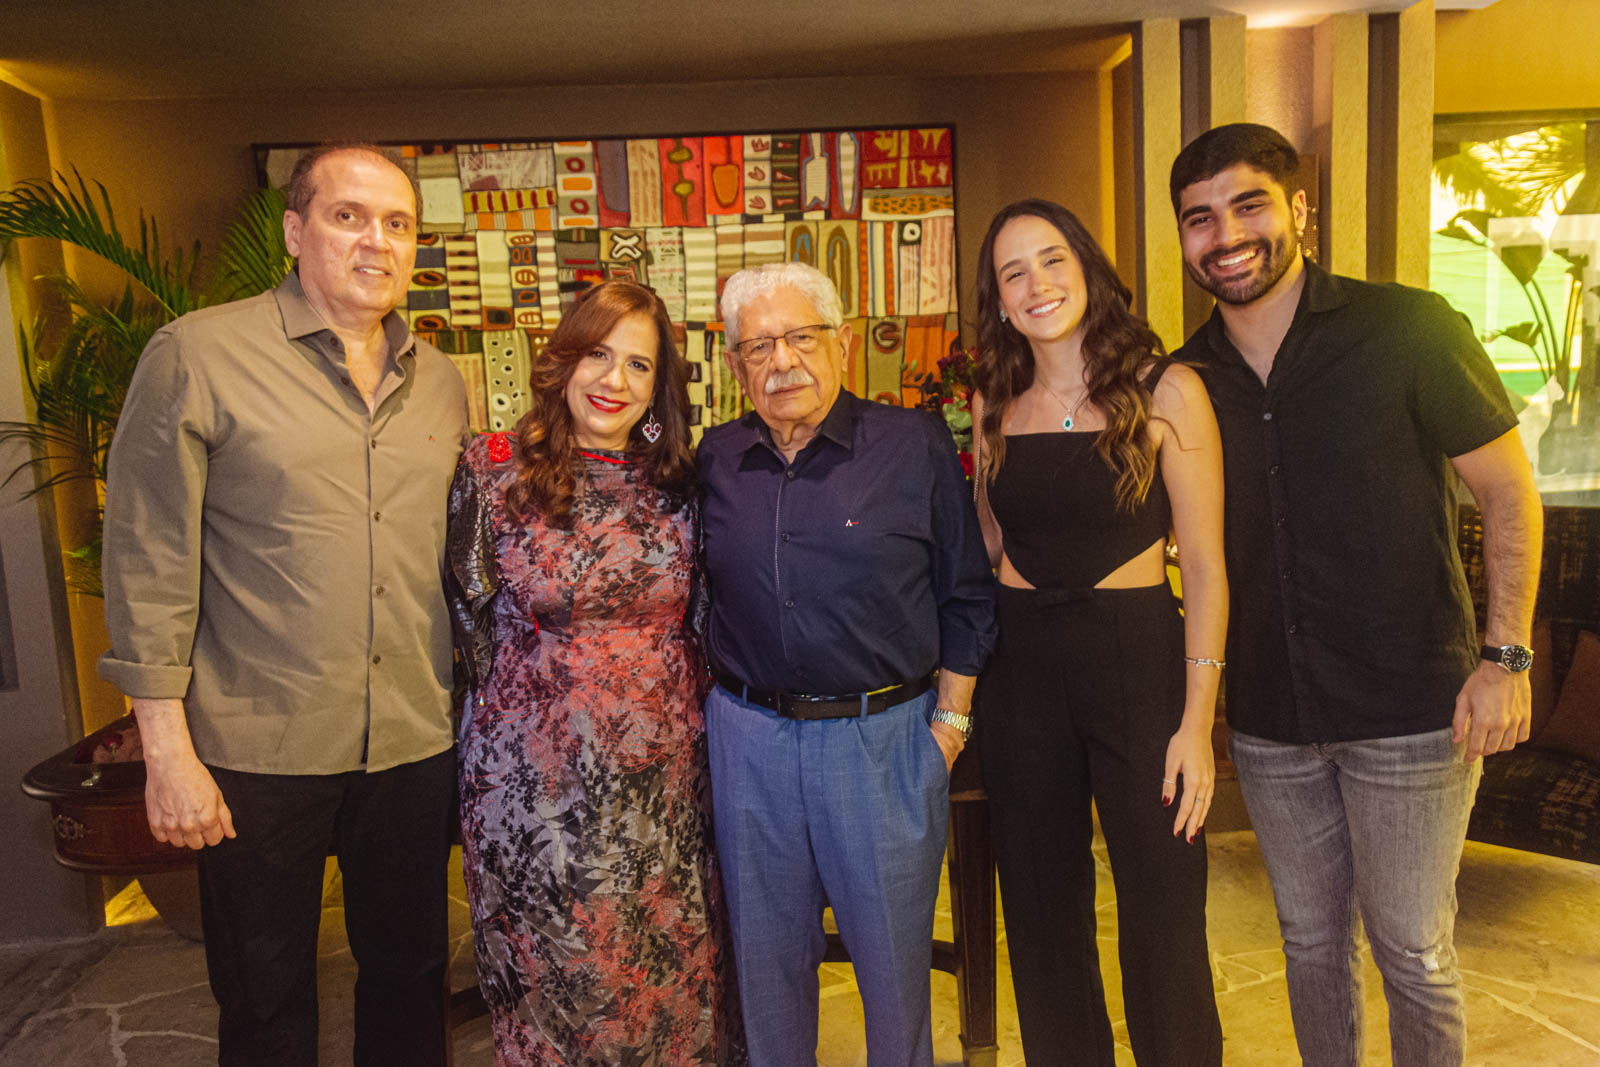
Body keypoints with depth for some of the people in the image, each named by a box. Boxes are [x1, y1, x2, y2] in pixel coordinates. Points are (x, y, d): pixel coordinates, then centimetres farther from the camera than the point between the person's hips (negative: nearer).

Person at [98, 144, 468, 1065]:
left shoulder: (441, 382, 8)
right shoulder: (196, 356, -7)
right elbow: (148, 562, -8)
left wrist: (472, 712, 11)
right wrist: (168, 751, -10)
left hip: (416, 743, 4)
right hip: (257, 748, -4)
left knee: (412, 970, 19)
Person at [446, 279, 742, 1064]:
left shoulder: (679, 482, 1)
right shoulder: (494, 471, -7)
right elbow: (472, 616, 2)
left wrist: (668, 702, 9)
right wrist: (541, 700, 5)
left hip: (664, 778, 3)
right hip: (539, 783, -2)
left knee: (673, 980, 16)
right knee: (555, 979, 14)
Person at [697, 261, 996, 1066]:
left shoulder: (914, 444, -4)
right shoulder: (715, 460, 3)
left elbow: (965, 597, 0)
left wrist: (950, 718, -2)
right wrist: (705, 703, 10)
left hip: (883, 736, -2)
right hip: (747, 735, 3)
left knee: (894, 950, 13)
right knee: (766, 949, 18)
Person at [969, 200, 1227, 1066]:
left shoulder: (1164, 390, -6)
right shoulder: (994, 403, 6)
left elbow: (1206, 568, -6)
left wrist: (1197, 720, -11)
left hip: (1137, 657, -3)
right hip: (1021, 667, 4)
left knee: (1161, 912, 6)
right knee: (1041, 910, 15)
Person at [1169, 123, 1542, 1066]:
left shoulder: (1409, 329, -9)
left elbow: (1511, 496, -3)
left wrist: (1507, 655, -12)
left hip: (1410, 709, -3)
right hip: (1270, 718, 4)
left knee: (1413, 954, 9)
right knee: (1312, 942, 18)